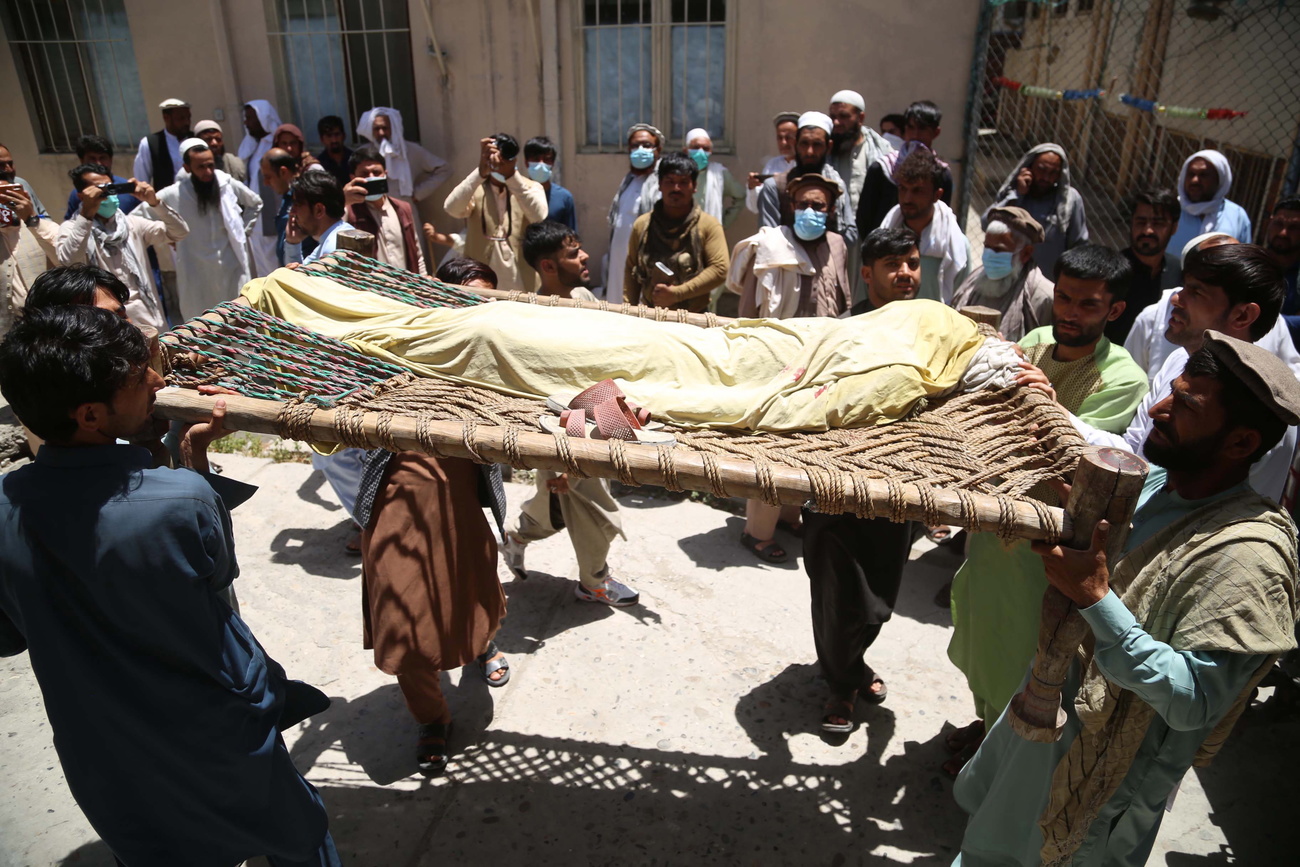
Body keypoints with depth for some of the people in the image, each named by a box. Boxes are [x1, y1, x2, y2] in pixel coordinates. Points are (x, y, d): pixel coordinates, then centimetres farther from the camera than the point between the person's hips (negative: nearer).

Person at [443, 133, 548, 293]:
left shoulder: (531, 187, 3)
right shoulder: (475, 190, 3)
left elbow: (538, 216, -19)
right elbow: (452, 209, -19)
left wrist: (512, 176, -29)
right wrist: (480, 172, -29)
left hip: (524, 286, 0)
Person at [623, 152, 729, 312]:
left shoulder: (709, 225, -1)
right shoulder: (642, 225, 8)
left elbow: (719, 270, -10)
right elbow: (630, 270, 10)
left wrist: (676, 293, -16)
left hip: (693, 318, -2)